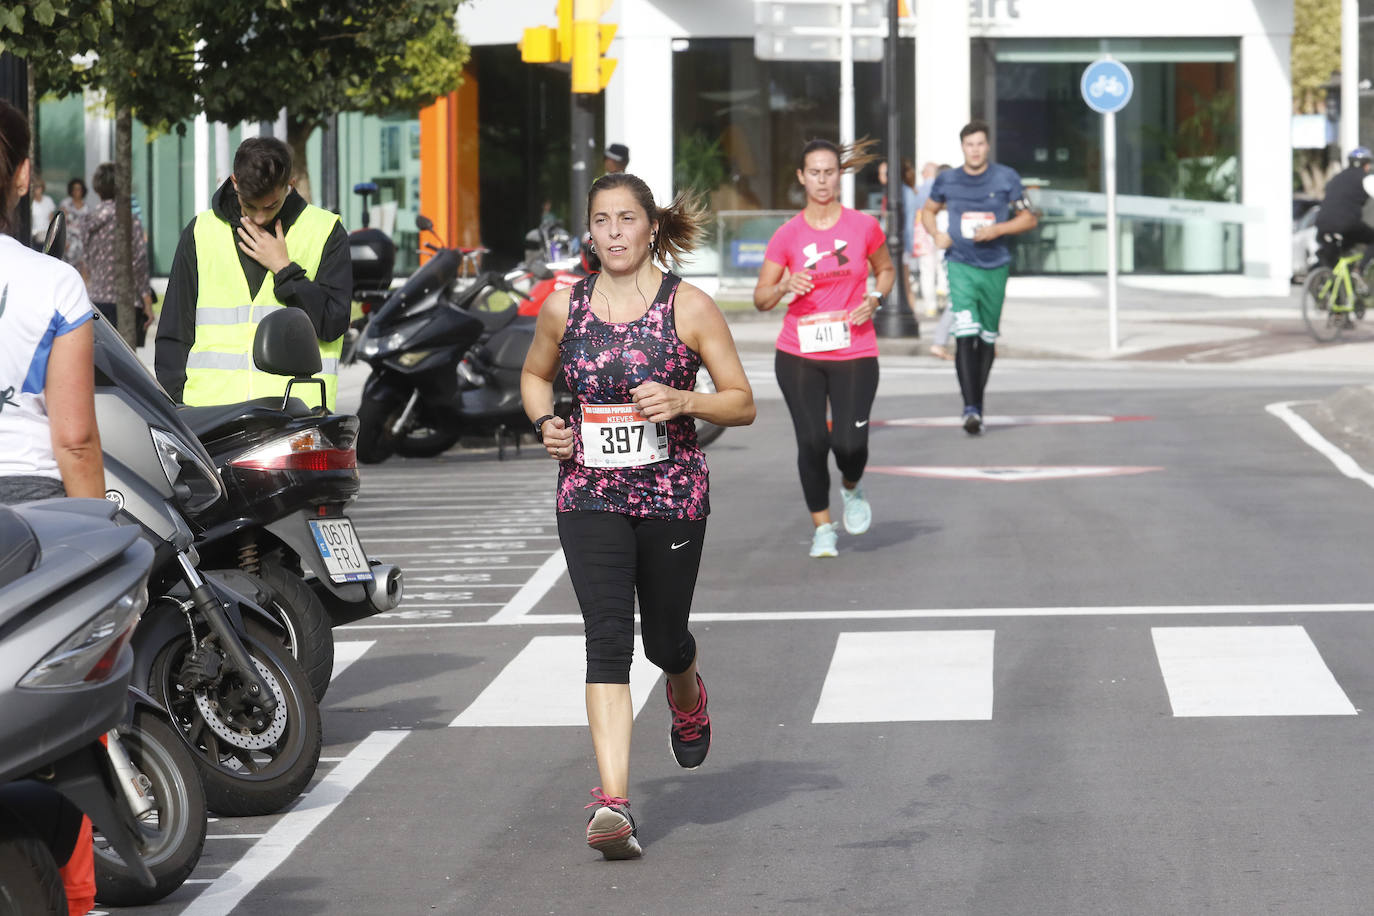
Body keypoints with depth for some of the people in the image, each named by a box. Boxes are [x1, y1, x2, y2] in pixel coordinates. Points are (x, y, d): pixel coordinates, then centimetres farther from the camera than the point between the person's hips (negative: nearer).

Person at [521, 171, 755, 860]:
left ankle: (688, 699, 52)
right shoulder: (564, 307, 4)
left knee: (664, 638, 12)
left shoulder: (690, 307, -3)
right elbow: (534, 374, 23)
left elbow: (743, 404, -1)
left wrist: (682, 401, -19)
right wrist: (545, 423, 2)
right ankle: (613, 803, -20)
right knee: (608, 636, -13)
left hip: (672, 492, -1)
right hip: (589, 493, 1)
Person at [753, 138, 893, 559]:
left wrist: (875, 298, -2)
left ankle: (852, 487, 24)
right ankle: (822, 526, 15)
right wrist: (784, 287, -18)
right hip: (798, 356, 0)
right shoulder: (787, 236, -1)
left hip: (854, 354, 0)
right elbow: (761, 298, 3)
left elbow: (885, 269, 18)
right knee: (812, 442, -3)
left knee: (850, 442, -12)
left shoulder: (864, 226, 0)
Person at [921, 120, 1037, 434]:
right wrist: (936, 234, -1)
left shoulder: (1006, 178, 0)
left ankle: (978, 403, 25)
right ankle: (970, 408, -22)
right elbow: (929, 211, 20)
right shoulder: (947, 180, 3)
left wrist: (997, 230, -13)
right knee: (965, 335, -18)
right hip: (960, 264, -1)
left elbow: (1028, 219, 4)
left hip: (995, 267, 1)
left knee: (987, 338, 10)